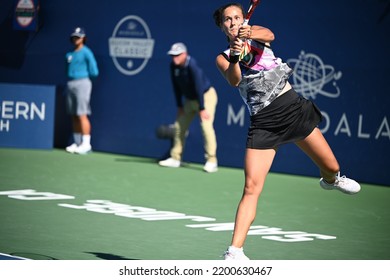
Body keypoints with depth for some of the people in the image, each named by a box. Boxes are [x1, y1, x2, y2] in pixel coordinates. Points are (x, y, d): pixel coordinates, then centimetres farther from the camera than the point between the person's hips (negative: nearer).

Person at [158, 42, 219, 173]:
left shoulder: (192, 66, -30)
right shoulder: (173, 66, -9)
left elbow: (199, 87, -30)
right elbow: (177, 87, 1)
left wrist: (202, 109, -29)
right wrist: (180, 106, 0)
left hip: (206, 96, -8)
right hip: (190, 99, 8)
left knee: (206, 125, -22)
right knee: (179, 126, 8)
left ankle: (211, 162, -21)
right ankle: (175, 159, 19)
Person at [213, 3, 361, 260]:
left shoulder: (256, 33, 8)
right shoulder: (223, 58, 5)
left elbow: (269, 35, -17)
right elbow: (234, 80, -17)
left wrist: (250, 34, -40)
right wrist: (234, 59, -38)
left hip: (293, 107, 2)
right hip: (263, 121, -2)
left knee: (332, 168, 8)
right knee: (252, 187, -16)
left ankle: (331, 180, 47)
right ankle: (235, 251, -17)